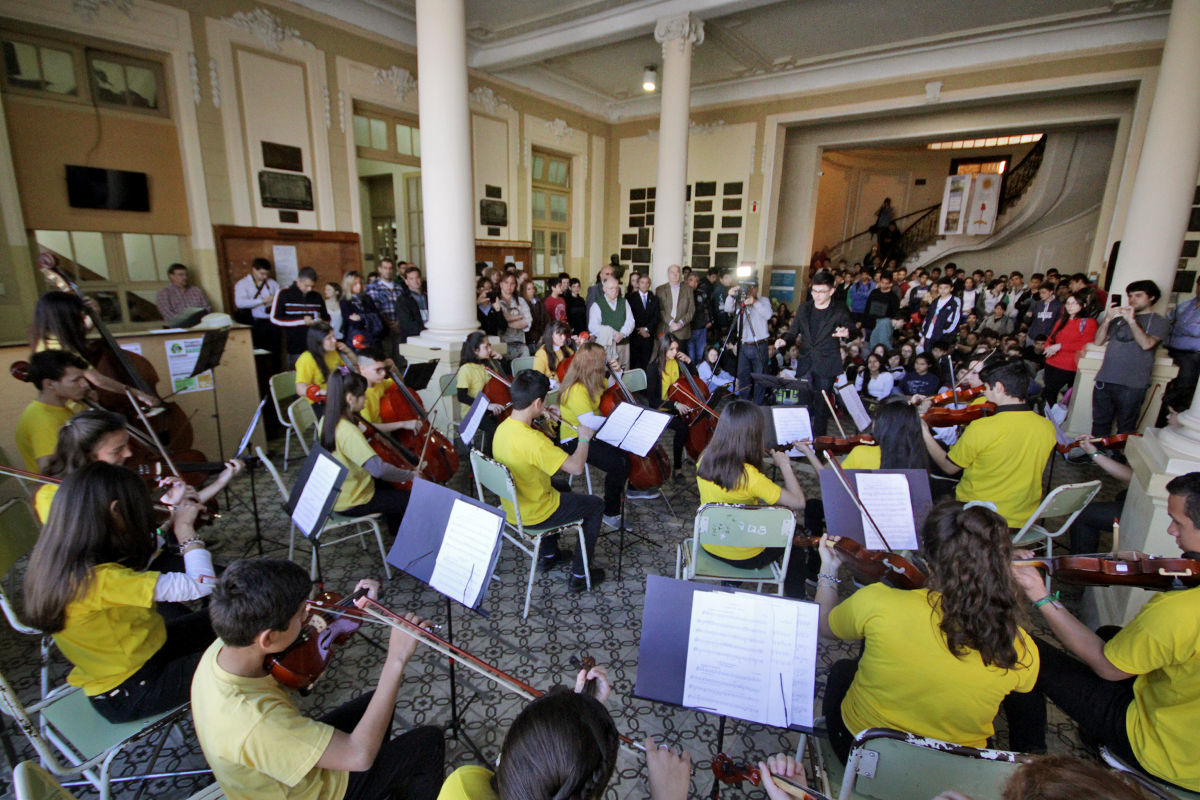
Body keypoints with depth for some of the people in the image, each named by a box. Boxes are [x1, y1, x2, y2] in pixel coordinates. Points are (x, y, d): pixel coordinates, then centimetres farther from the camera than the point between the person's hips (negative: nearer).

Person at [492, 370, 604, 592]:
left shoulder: (502, 428, -6)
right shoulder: (532, 439, -33)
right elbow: (576, 467, -31)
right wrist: (584, 438, -13)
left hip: (511, 506, 8)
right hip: (531, 516, -8)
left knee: (561, 488, 35)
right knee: (596, 505, 10)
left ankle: (548, 554, 45)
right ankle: (579, 575, 18)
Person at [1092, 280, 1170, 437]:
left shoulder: (1159, 322, 7)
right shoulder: (1120, 318, 20)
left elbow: (1147, 344, -12)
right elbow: (1099, 341, 10)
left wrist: (1132, 321, -14)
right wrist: (1107, 319, -2)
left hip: (1132, 384, -4)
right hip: (1105, 379, 4)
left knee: (1125, 428, 1)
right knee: (1100, 424, 8)